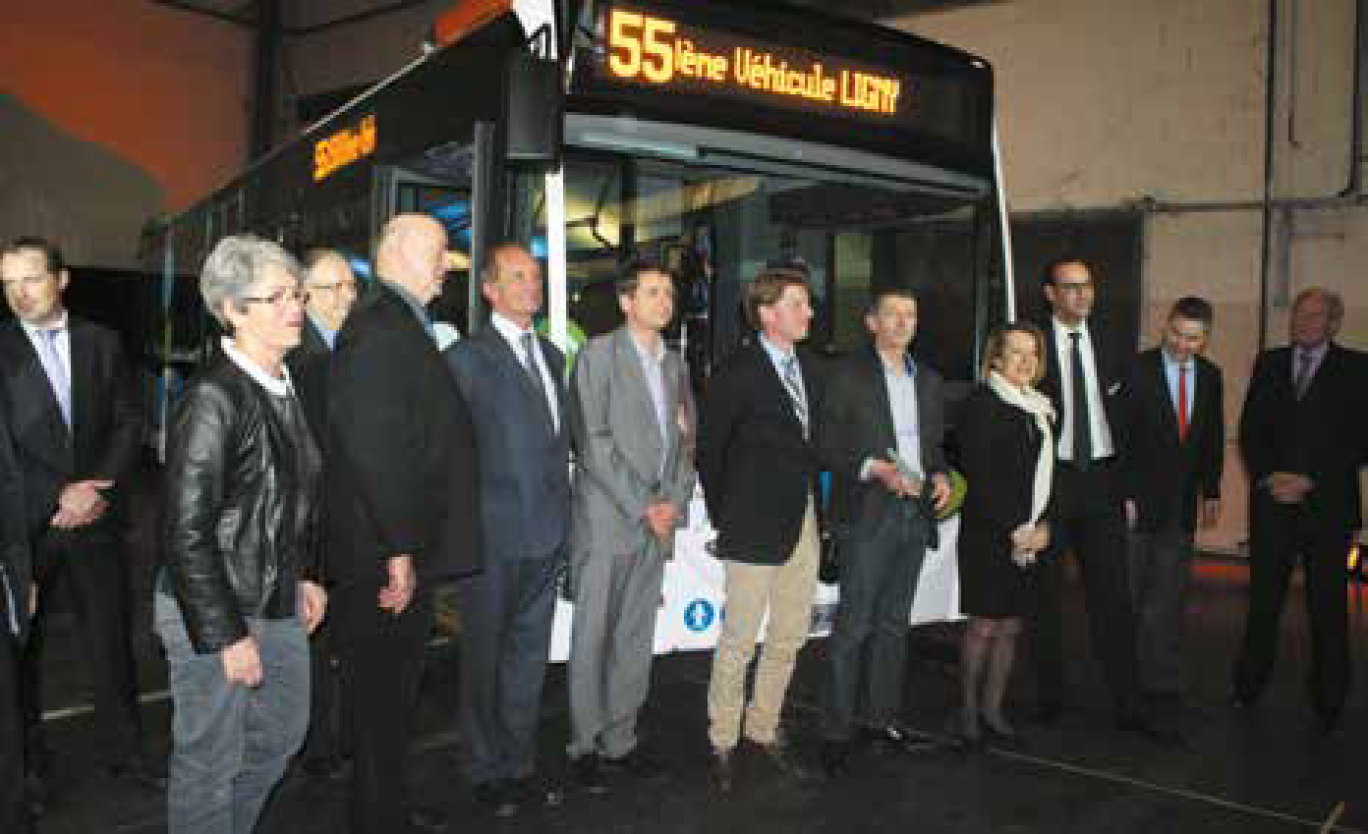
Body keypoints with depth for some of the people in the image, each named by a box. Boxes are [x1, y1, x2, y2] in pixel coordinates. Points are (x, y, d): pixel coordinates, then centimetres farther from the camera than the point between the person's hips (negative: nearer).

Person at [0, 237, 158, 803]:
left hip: (95, 516, 2)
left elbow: (128, 421, 4)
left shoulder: (102, 342, 7)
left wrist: (98, 488, -9)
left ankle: (124, 751, 20)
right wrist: (58, 495, -13)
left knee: (110, 639, 7)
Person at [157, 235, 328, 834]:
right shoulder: (213, 397, -20)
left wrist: (306, 576, 14)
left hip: (278, 603, 9)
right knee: (211, 760, 8)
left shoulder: (284, 386, 5)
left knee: (283, 732, 23)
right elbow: (187, 531, -20)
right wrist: (226, 634, -19)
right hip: (214, 609, -8)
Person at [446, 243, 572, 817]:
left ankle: (519, 763, 29)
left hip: (547, 534, 6)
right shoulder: (466, 357, -8)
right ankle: (485, 770, 23)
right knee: (485, 657, 8)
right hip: (494, 534, -6)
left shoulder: (552, 355, 13)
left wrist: (562, 515, 11)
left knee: (529, 654, 15)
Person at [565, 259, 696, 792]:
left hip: (657, 524, 6)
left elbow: (686, 440, 16)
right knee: (593, 637, 2)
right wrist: (643, 506, -13)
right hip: (606, 520, -5)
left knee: (637, 638, 9)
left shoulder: (674, 363, 16)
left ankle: (619, 739, 20)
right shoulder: (598, 354, -4)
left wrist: (674, 503, 0)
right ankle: (586, 745, 14)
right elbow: (592, 441, -11)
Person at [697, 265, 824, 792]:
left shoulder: (808, 367, 9)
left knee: (790, 637, 15)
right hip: (758, 526, -7)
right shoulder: (738, 372, -11)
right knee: (739, 641, 2)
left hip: (805, 521, 7)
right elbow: (708, 448, -5)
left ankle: (764, 728, 32)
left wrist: (816, 502, 9)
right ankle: (723, 742, 19)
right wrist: (724, 517, -1)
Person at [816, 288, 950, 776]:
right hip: (868, 515, -6)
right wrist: (875, 468, -20)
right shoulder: (849, 375, -3)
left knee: (894, 623, 12)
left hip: (916, 513, 6)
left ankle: (879, 715, 23)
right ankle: (838, 731, 3)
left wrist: (939, 475, 2)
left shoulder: (928, 380, 16)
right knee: (854, 625, -5)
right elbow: (829, 445, -7)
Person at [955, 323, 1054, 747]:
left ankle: (992, 708, 20)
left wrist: (1042, 525, 4)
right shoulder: (980, 405, -7)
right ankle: (968, 709, 12)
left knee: (1011, 627, 8)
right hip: (987, 534, -6)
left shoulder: (1041, 409, 14)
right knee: (984, 625, -2)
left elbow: (1047, 473, 16)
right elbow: (979, 477, -12)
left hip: (1029, 536, 6)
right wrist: (1013, 529, -14)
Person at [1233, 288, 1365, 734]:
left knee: (1327, 606, 4)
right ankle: (1250, 684, 20)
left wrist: (1309, 480, -11)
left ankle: (1328, 699, 17)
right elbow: (1249, 430, 8)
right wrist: (1268, 477, -6)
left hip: (1327, 504, -2)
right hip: (1271, 501, 2)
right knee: (1263, 598, 6)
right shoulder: (1268, 363, 11)